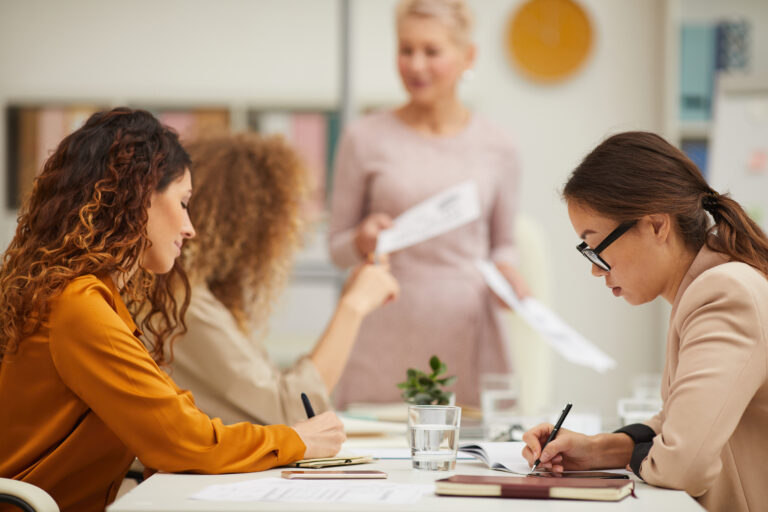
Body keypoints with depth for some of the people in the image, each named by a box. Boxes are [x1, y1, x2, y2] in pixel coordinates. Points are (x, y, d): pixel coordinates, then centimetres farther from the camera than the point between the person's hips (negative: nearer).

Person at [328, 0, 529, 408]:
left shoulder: (496, 148, 7)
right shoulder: (365, 140, 3)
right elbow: (337, 248, 8)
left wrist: (506, 271, -3)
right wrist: (363, 241, -12)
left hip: (466, 329, 1)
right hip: (387, 336, -1)